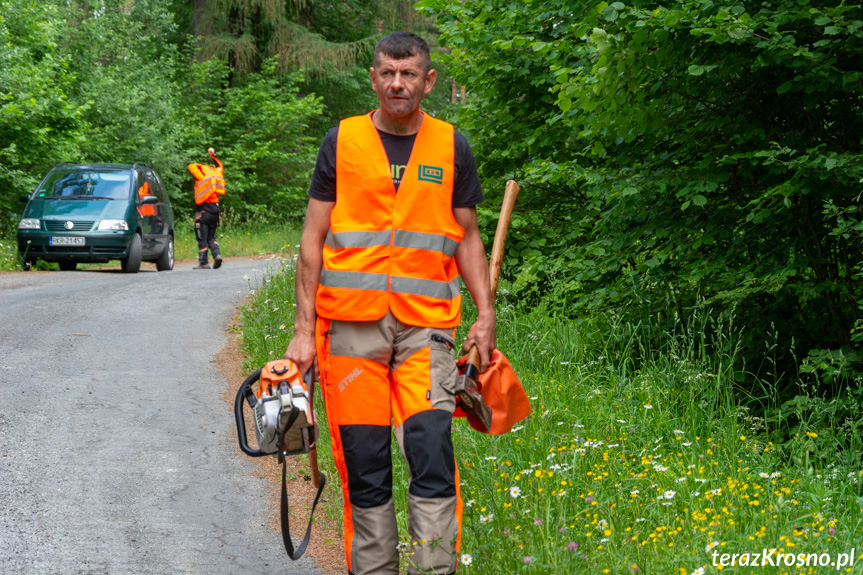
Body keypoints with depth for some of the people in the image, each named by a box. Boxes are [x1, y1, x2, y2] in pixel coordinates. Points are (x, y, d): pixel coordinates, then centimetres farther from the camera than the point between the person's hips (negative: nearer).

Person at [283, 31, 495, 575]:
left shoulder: (452, 148, 10)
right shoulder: (342, 142, 7)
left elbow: (468, 238, 14)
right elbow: (314, 239, 7)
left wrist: (486, 312, 2)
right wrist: (304, 328, 2)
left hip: (426, 325, 0)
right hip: (351, 324, 0)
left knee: (433, 454, -13)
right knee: (363, 466, 2)